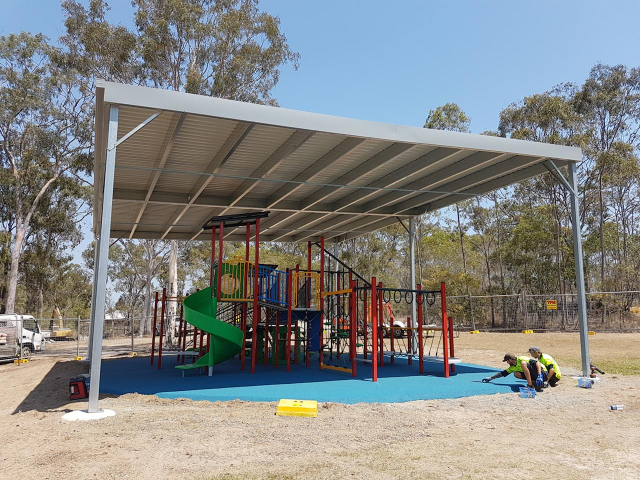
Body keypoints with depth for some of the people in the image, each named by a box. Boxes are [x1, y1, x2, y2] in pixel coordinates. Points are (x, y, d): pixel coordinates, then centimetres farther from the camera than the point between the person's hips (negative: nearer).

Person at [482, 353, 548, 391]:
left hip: (542, 372, -10)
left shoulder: (520, 359, -14)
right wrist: (490, 378, 20)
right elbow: (503, 373, 20)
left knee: (523, 363, -24)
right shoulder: (513, 367, 14)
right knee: (516, 373, 3)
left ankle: (530, 385, -24)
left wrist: (539, 376, -33)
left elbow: (537, 363, -23)